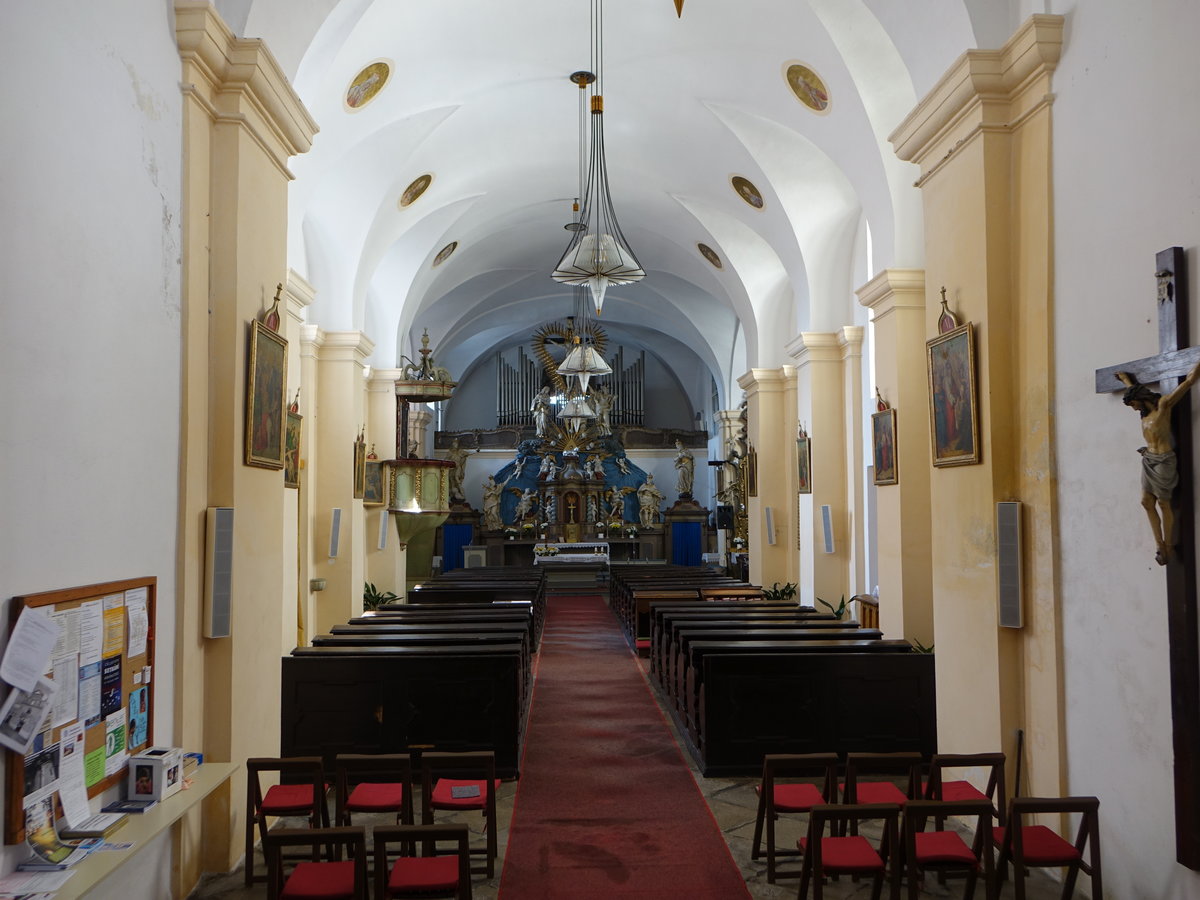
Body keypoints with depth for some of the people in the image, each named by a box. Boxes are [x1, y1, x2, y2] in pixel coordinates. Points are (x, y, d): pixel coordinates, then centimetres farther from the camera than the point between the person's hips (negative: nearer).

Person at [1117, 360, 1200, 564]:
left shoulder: (1163, 404, -8)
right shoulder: (1145, 410, 12)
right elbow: (1134, 388, 33)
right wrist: (1125, 378, 48)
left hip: (1163, 461, -7)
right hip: (1149, 460, 7)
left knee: (1163, 504, -1)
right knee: (1147, 502, 2)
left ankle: (1168, 547, 7)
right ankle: (1159, 545, 6)